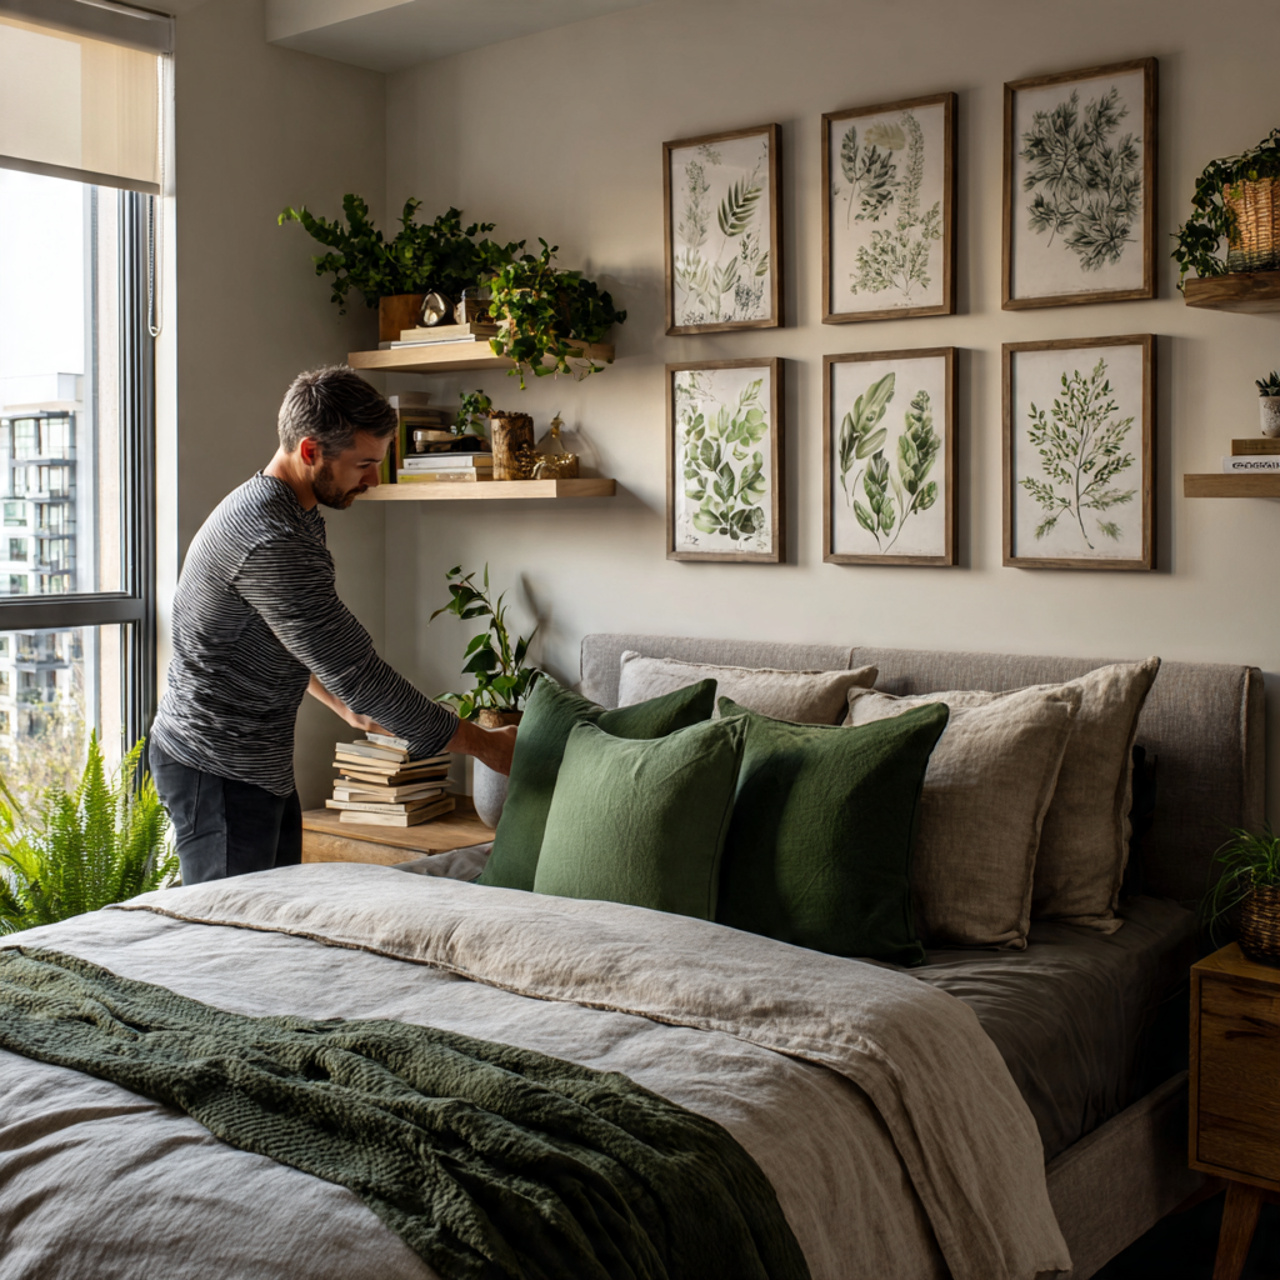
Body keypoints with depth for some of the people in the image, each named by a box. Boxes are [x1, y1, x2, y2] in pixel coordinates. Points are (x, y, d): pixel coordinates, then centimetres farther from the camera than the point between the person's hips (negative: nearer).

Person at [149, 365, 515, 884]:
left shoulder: (285, 512, 8)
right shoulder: (270, 541, -26)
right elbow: (355, 669, -26)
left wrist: (349, 707, 17)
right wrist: (480, 743, -20)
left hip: (262, 764, 10)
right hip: (218, 769, -10)